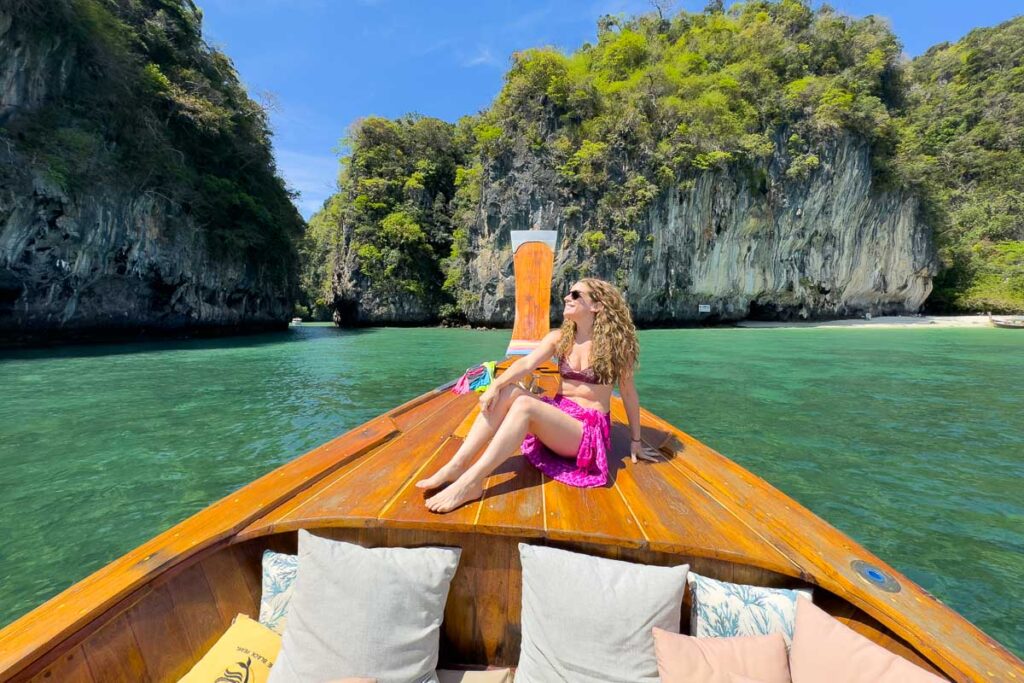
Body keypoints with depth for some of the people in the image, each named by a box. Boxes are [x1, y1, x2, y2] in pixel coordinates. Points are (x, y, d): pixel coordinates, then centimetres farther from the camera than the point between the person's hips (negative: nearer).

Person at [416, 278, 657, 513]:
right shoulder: (560, 338, 3)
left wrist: (635, 441, 7)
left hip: (590, 429, -4)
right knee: (507, 392, -23)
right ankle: (457, 466, -27)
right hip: (558, 413, 5)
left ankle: (471, 482, -36)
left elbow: (629, 394, 0)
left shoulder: (613, 345, -8)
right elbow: (526, 364, -12)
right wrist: (495, 385, -30)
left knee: (524, 405, -31)